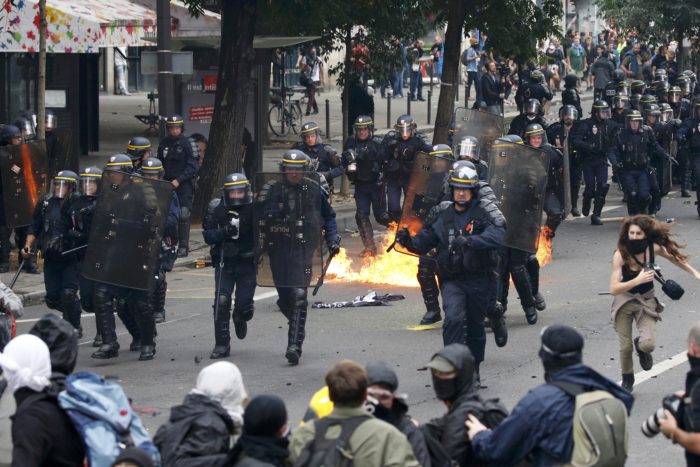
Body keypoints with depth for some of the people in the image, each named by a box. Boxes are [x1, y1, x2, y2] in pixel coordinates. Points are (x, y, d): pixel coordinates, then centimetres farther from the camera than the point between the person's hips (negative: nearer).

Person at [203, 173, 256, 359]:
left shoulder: (254, 209, -8)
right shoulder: (216, 209, -2)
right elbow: (207, 236, -4)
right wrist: (224, 232, -21)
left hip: (247, 262, -1)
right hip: (224, 263, 1)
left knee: (244, 305, -3)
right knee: (221, 302, -9)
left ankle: (240, 319, 36)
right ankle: (222, 345, 0)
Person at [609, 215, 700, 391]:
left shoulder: (654, 248, -17)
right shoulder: (620, 254, -25)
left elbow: (675, 256, 6)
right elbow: (613, 289, -29)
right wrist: (638, 280, -39)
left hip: (646, 301, 1)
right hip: (624, 301, -1)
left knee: (648, 344, -17)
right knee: (625, 347, 3)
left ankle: (641, 346, 22)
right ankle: (627, 379, 33)